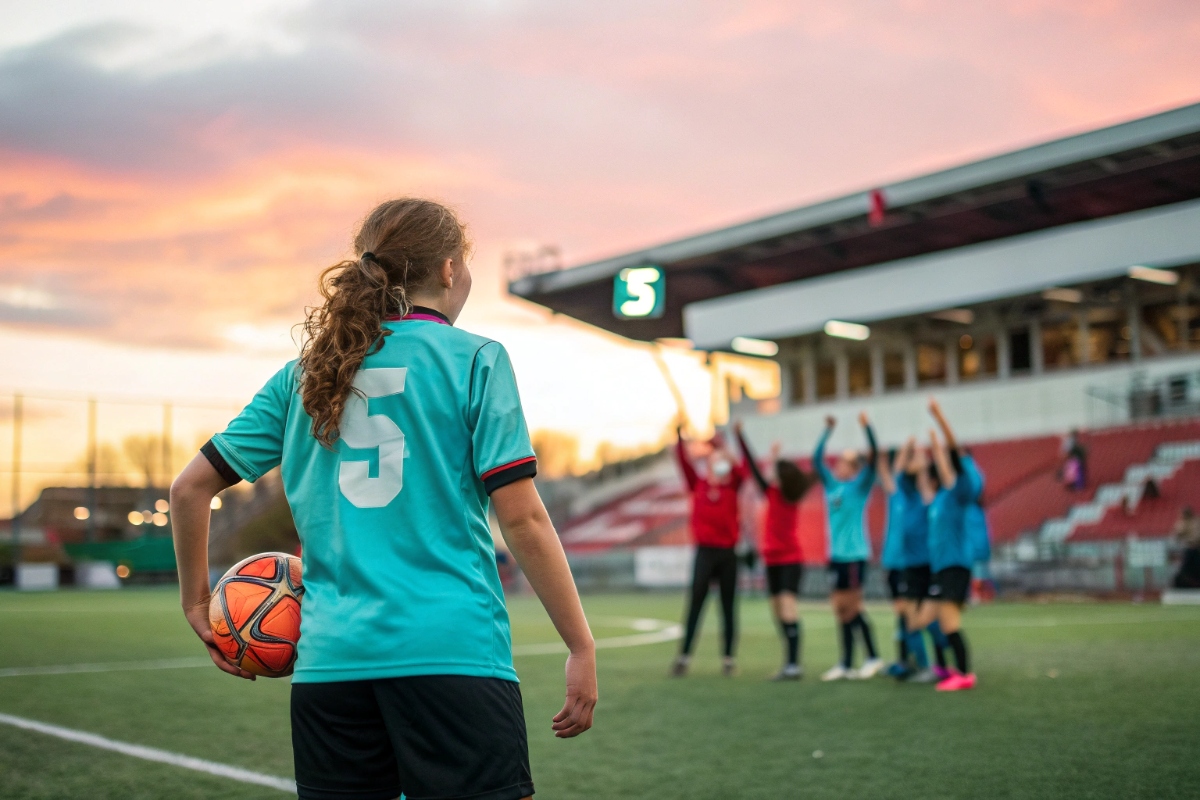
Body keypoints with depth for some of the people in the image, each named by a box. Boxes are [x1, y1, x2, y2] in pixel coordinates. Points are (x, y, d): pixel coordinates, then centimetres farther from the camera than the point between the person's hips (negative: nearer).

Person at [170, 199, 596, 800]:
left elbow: (190, 487, 14)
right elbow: (522, 520, -6)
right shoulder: (475, 360, 0)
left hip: (329, 658, 5)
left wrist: (197, 604, 25)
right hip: (454, 654, -5)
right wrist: (582, 648, 0)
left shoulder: (305, 373, 13)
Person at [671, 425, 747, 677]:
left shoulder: (732, 487, 7)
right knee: (695, 604, -6)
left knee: (728, 607, 6)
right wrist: (679, 437, -12)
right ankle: (683, 656, -4)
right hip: (705, 552, -1)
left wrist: (723, 449, -16)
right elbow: (684, 463, -2)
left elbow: (741, 471, -9)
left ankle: (728, 658, 11)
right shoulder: (698, 485, 6)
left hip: (728, 553, 1)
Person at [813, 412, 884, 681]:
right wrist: (828, 431, 20)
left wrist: (867, 427, -20)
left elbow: (873, 457, -16)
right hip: (837, 555, 7)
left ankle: (873, 657, 6)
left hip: (854, 555, -7)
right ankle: (846, 664, 11)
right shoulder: (832, 485, 12)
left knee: (850, 608, -5)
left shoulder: (859, 485, -4)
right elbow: (817, 459, 20)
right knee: (841, 608, 7)